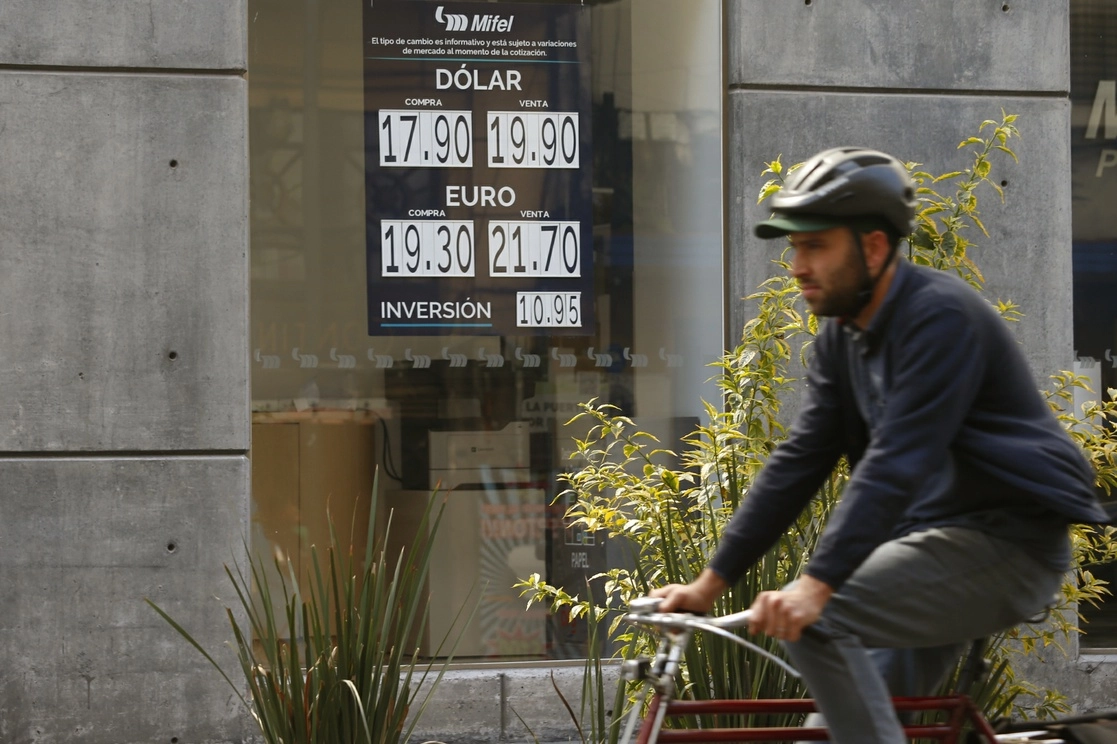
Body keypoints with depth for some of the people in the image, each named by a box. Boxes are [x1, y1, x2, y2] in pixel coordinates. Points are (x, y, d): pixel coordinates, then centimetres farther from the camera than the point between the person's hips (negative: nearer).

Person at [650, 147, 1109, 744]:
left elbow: (896, 463, -30)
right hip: (939, 534, 10)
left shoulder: (940, 316, -20)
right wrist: (709, 583, 0)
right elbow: (798, 462, 6)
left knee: (813, 621, -23)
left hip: (1007, 542, -10)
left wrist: (816, 585, -38)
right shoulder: (840, 337, 8)